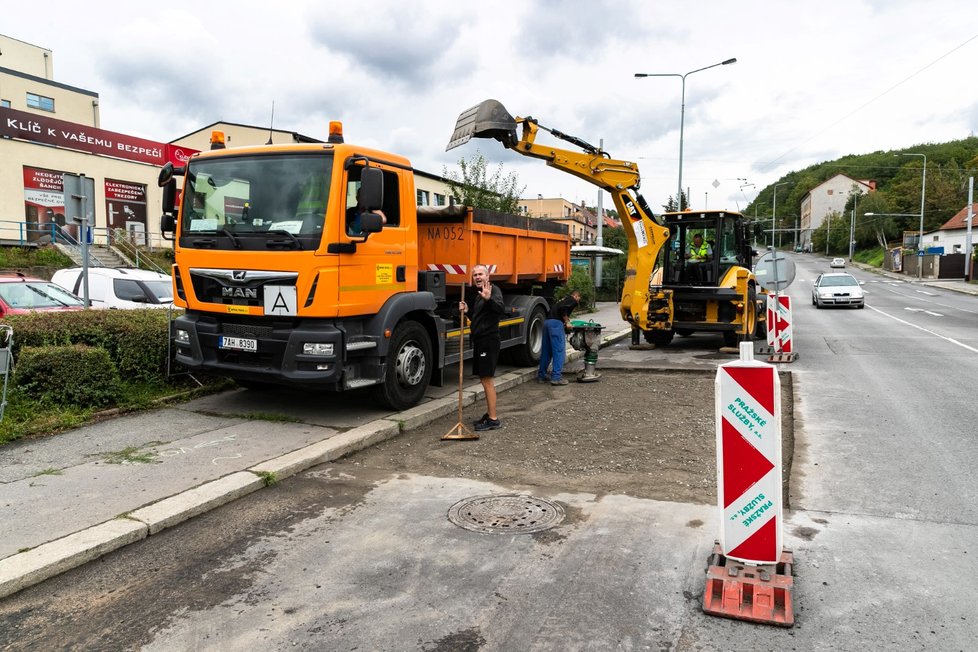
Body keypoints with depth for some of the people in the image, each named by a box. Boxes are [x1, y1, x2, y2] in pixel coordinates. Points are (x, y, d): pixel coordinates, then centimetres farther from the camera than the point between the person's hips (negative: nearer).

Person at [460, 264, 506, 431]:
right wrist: (466, 310, 7)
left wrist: (489, 299, -46)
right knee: (484, 379, 15)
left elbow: (501, 309, -29)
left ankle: (493, 419, -4)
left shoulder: (494, 290, -10)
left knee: (487, 379, -9)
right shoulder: (475, 293, 18)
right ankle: (490, 414, 25)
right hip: (479, 340, 10)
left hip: (489, 340, -10)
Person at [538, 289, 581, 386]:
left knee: (546, 350, 14)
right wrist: (566, 322, -5)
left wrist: (566, 319, 25)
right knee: (559, 350, -5)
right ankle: (556, 377, -8)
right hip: (556, 323, -8)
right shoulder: (573, 301, 4)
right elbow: (562, 308, -14)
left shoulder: (564, 299, 29)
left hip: (547, 322, 9)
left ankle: (541, 375, 21)